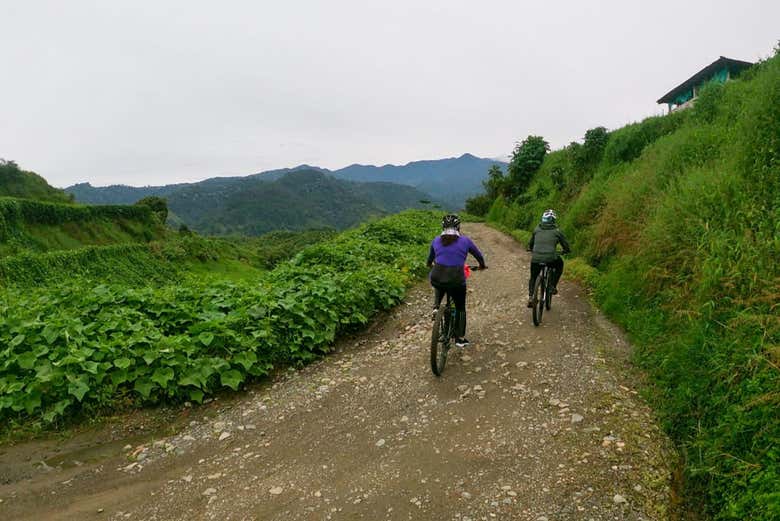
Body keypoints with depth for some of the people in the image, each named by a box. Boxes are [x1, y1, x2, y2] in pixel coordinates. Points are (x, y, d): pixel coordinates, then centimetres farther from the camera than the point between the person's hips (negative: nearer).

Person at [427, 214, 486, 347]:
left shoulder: (436, 241, 9)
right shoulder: (465, 241, 4)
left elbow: (430, 259, 25)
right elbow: (478, 255, 18)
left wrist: (430, 266, 47)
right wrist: (482, 265, 38)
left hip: (436, 279, 2)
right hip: (456, 281, -2)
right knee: (460, 308, 21)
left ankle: (436, 306, 17)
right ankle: (460, 338, 23)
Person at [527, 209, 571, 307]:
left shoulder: (537, 229, 14)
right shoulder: (557, 231, 6)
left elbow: (531, 242, 25)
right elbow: (565, 244, 13)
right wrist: (567, 250, 34)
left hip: (536, 259, 2)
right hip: (551, 259, -2)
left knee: (533, 278, 24)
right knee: (559, 264, 33)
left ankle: (530, 297, 8)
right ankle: (553, 286, 26)